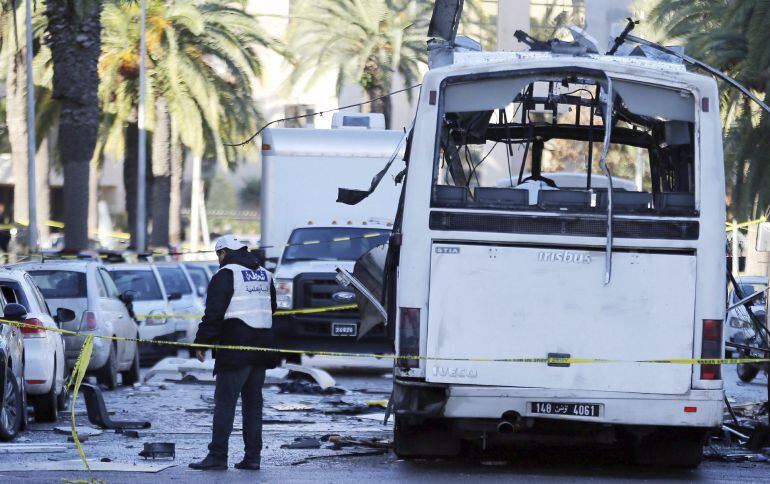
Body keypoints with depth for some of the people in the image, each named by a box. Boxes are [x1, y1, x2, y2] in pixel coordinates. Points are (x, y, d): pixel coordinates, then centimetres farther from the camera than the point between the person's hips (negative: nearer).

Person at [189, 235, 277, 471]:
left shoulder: (226, 275, -9)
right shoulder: (264, 275, 17)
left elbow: (214, 313, -14)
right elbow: (272, 310, 24)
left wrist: (201, 342, -8)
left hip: (235, 348, -7)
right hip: (261, 349, 7)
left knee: (225, 402, -6)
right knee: (253, 402, 11)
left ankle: (217, 456, -10)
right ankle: (252, 456, 9)